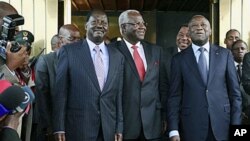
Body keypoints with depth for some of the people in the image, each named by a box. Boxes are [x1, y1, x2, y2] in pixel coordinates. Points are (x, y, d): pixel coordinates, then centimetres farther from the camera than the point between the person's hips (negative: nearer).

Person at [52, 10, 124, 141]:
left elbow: (119, 95, 7)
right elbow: (60, 92, -4)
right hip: (78, 128, -3)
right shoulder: (69, 51, -4)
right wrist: (59, 128, -7)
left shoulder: (117, 56, 7)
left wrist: (119, 128, 5)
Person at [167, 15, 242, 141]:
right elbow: (174, 96, -1)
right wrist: (173, 130, -8)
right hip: (191, 126, -1)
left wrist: (236, 125, -1)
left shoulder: (225, 54, 4)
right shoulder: (179, 59, 1)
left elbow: (234, 91, 4)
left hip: (222, 123, 1)